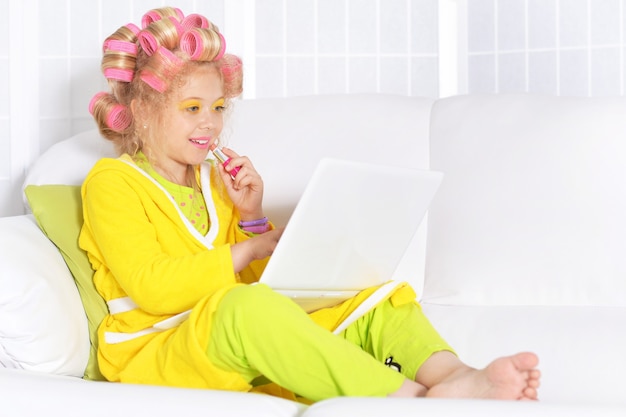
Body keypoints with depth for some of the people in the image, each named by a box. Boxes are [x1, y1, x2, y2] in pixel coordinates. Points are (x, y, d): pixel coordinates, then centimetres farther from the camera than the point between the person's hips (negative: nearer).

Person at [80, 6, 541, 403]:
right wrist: (248, 251, -13)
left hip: (247, 351, 7)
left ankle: (455, 375, -41)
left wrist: (253, 219, 1)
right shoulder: (112, 182, 0)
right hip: (156, 355, -7)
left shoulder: (213, 180, 21)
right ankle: (410, 396, -49)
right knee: (245, 306, -41)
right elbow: (152, 288, -16)